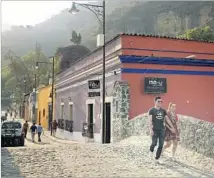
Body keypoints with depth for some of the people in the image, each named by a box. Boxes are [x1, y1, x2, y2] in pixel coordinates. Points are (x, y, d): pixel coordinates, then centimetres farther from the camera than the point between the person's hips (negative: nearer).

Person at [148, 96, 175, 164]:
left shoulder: (163, 111, 12)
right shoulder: (151, 110, -1)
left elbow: (167, 119, 16)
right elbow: (150, 120, -8)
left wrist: (172, 127, 13)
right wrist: (150, 129, -19)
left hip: (162, 129, 4)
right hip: (155, 130, -4)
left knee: (161, 145, 0)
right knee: (154, 143, -8)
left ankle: (157, 159, 10)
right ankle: (151, 151, 26)